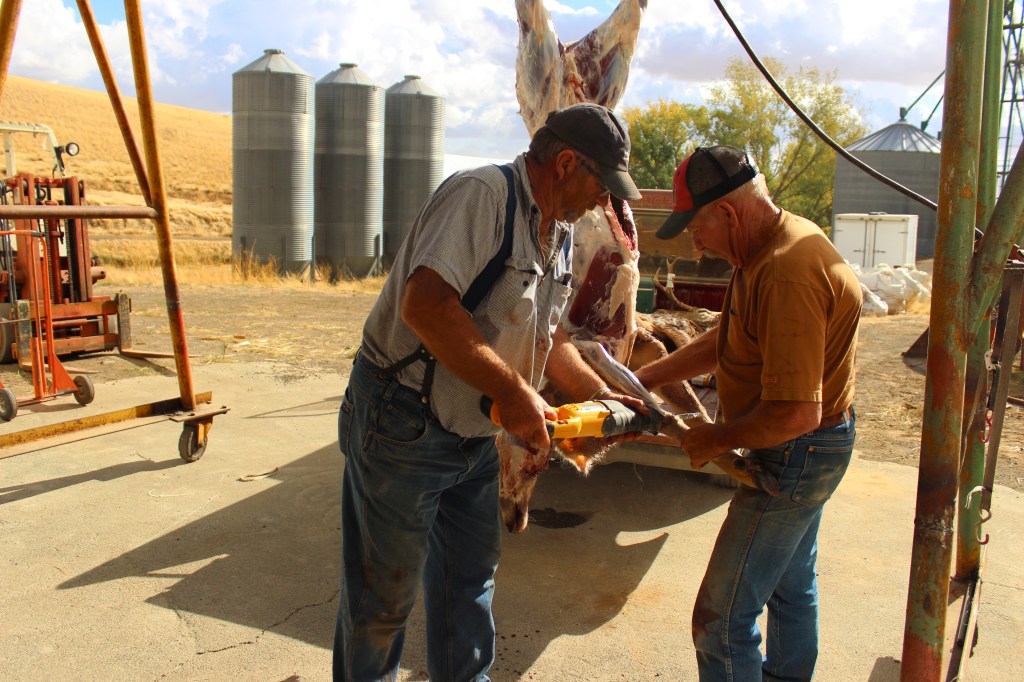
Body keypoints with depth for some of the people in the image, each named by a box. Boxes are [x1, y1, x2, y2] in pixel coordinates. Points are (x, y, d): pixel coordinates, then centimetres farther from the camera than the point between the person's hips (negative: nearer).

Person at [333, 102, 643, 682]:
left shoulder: (560, 233, 8)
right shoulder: (481, 195, -21)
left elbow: (548, 335, 18)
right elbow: (426, 306, -34)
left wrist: (600, 395, 8)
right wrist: (513, 392, -31)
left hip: (476, 433, 9)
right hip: (402, 427, -9)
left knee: (472, 573, 21)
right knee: (385, 595, 7)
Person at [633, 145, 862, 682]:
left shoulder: (786, 277, -32)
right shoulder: (768, 247, 2)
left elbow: (795, 414, -34)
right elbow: (722, 342, 11)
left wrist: (716, 439, -18)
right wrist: (640, 380, 6)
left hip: (796, 453, -11)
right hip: (810, 450, 11)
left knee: (722, 618, -3)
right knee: (792, 586, 27)